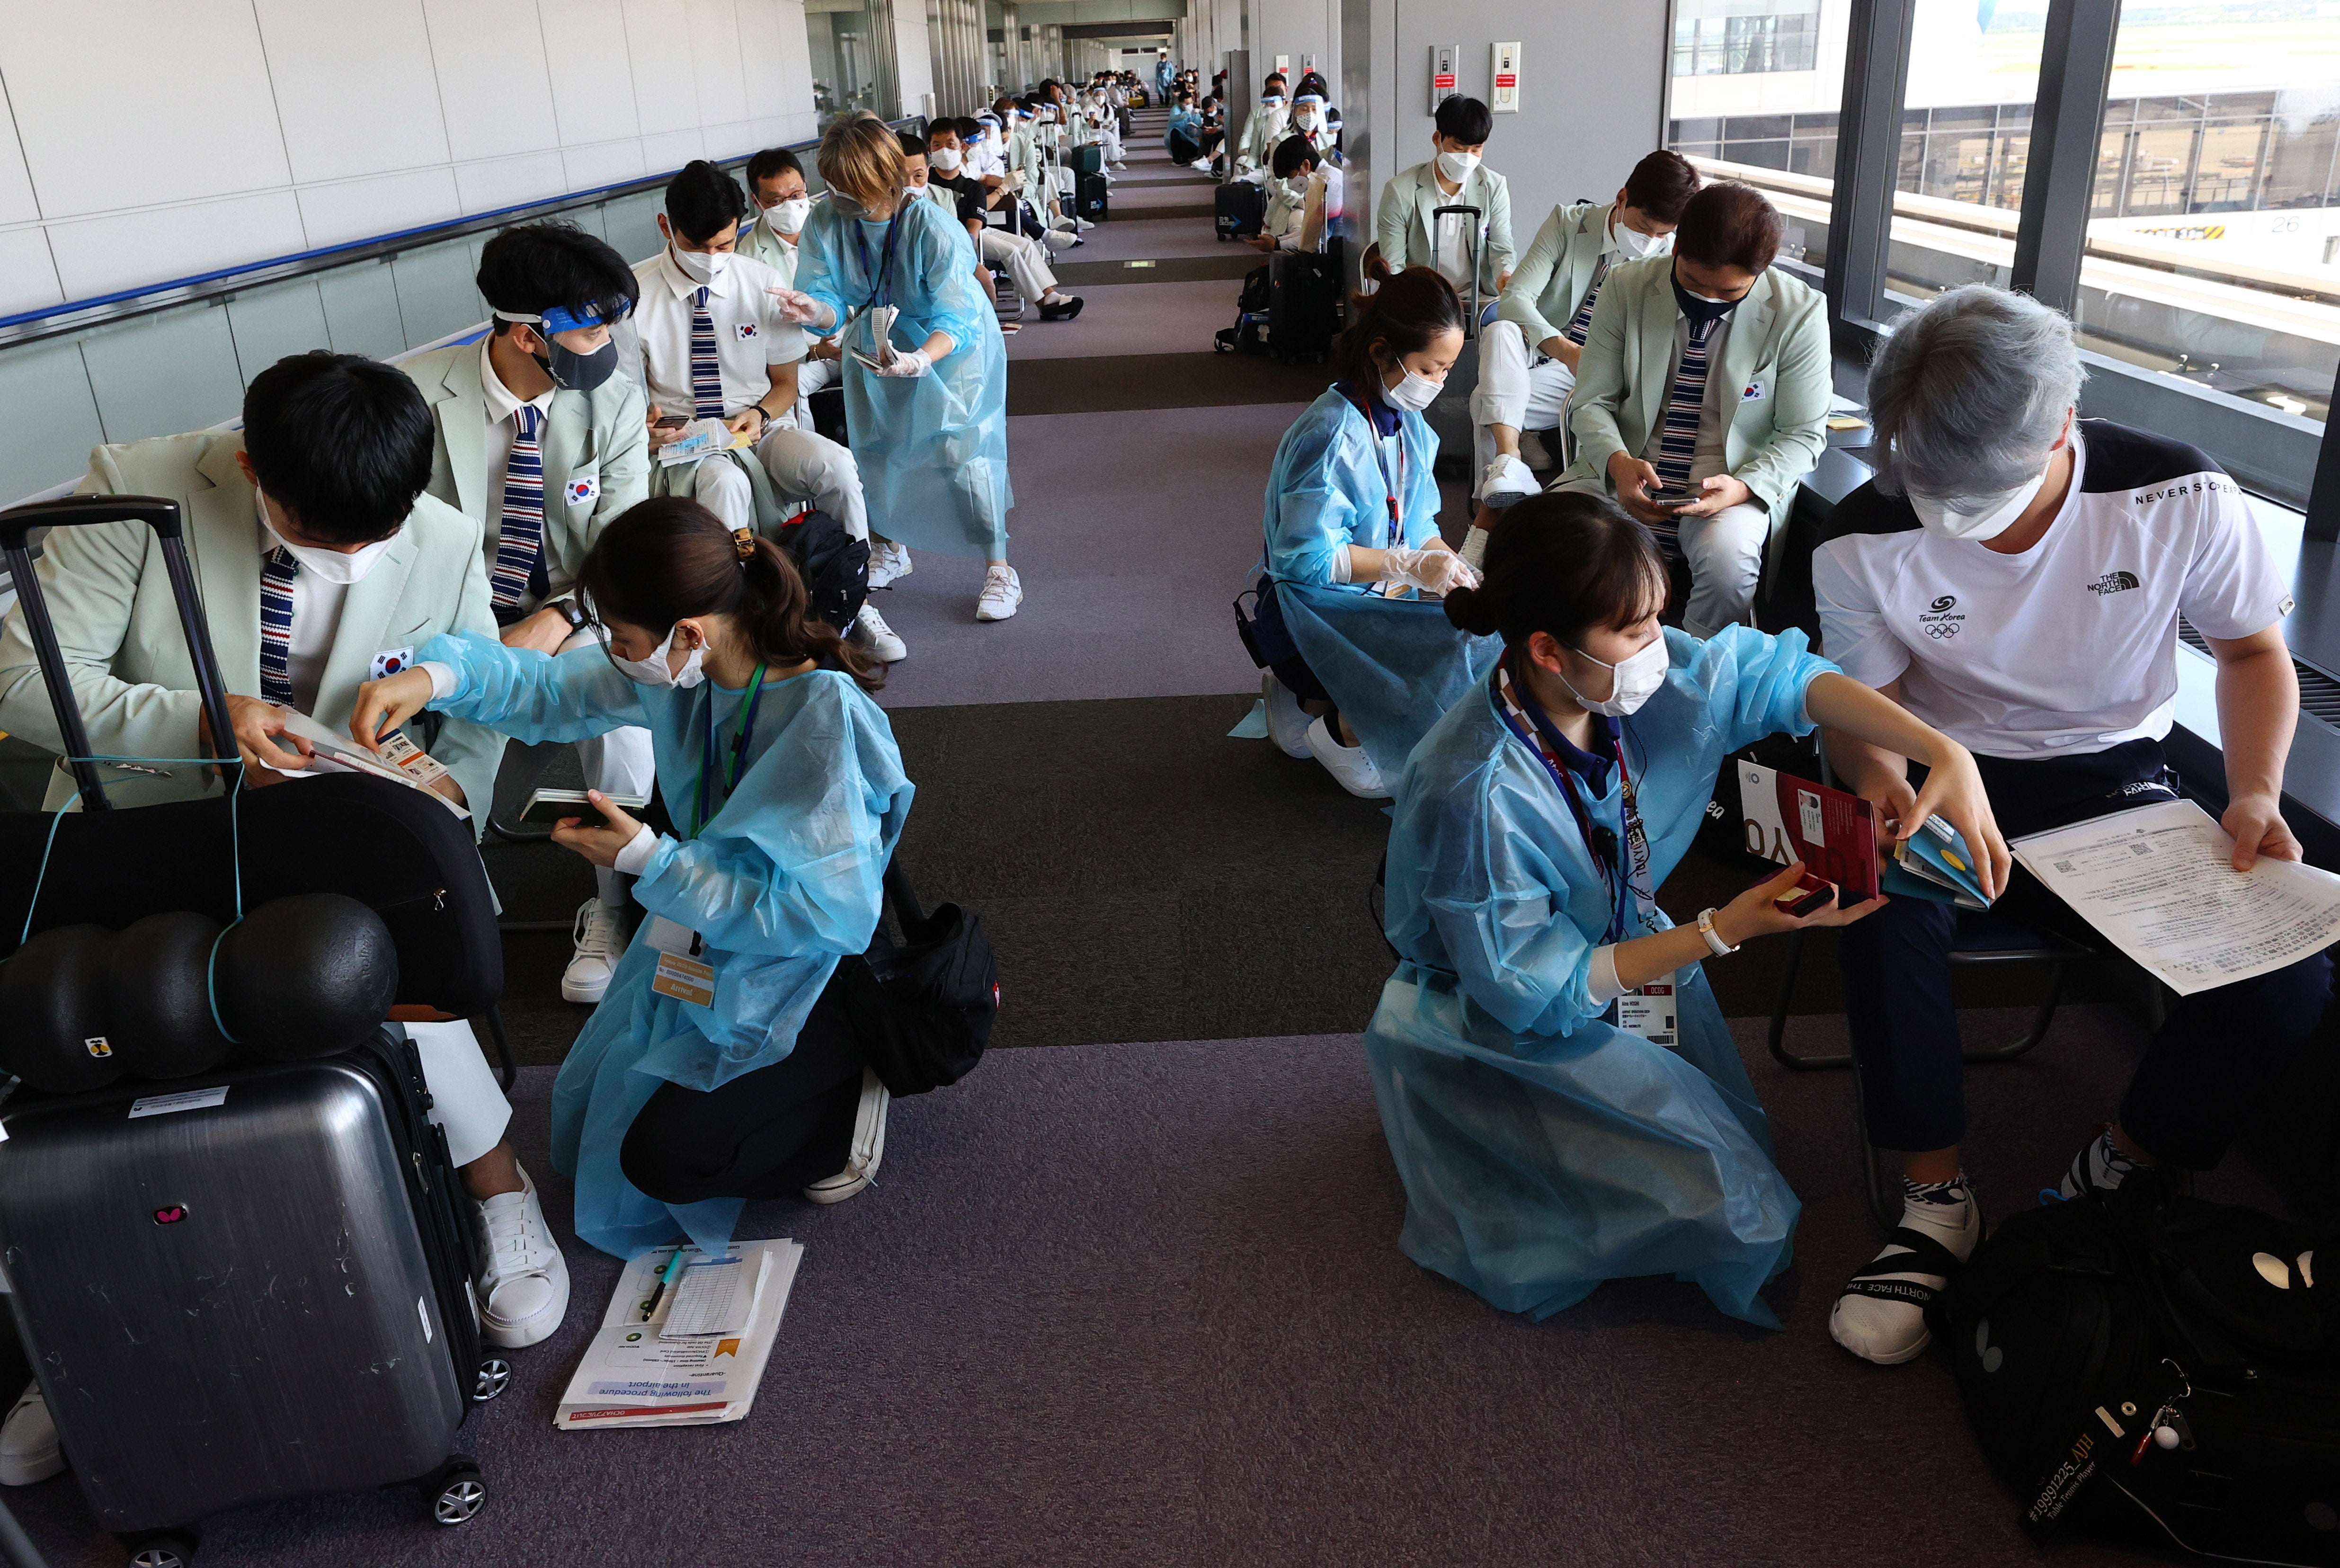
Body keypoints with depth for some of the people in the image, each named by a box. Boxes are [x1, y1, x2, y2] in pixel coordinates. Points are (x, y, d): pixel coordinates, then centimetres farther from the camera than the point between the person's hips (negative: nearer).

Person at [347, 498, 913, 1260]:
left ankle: (846, 1105, 6)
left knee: (660, 1156, -14)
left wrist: (649, 859, -29)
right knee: (593, 1110, 18)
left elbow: (820, 907, -31)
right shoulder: (679, 670, -11)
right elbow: (551, 689, 3)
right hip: (709, 944, 8)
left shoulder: (826, 717, -33)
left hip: (813, 974, -8)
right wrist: (437, 675, -17)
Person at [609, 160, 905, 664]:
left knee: (836, 466, -30)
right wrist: (645, 425, -21)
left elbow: (785, 382, 9)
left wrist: (761, 414, -15)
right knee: (724, 485, -39)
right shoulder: (634, 293, -4)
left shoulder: (764, 283, 1)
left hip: (760, 428, 2)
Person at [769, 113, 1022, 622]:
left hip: (952, 349, -5)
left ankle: (999, 570, -3)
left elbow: (955, 319, -34)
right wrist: (815, 310, -45)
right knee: (876, 453, 9)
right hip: (876, 349, 5)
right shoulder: (826, 223, -19)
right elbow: (832, 298, -19)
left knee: (960, 448, -16)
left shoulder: (934, 229, -32)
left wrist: (918, 361, -54)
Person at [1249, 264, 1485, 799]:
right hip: (1313, 611, -9)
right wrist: (1411, 565, -24)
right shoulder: (1334, 434, -22)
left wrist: (1449, 565, -10)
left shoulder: (1408, 423, 5)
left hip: (1374, 603, 9)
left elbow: (1418, 525, 10)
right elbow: (1308, 557, -24)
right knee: (1460, 655, -23)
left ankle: (1314, 700, 9)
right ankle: (1338, 735, 0)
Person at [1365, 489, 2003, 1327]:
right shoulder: (1475, 797, -36)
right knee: (1722, 1199, -12)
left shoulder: (1639, 675, -19)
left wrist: (1947, 753, -18)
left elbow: (1782, 676, -6)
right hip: (1508, 1027, -7)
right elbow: (1538, 993, -25)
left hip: (1624, 953, 7)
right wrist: (1726, 930, -28)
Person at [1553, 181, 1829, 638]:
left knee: (1726, 559, -35)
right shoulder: (1625, 288, -4)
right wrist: (1617, 462, -22)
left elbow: (1803, 435, -2)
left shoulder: (1800, 313, -8)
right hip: (1627, 470, 2)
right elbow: (1591, 402, 0)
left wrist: (1744, 488, -23)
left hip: (1738, 481, -1)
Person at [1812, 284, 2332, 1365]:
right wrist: (1883, 780, -28)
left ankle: (2117, 1176, 5)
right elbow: (1861, 709, -4)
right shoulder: (1865, 545, -14)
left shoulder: (2181, 498, -13)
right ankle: (1936, 1200, -17)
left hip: (2112, 777, 1)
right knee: (1889, 896, -37)